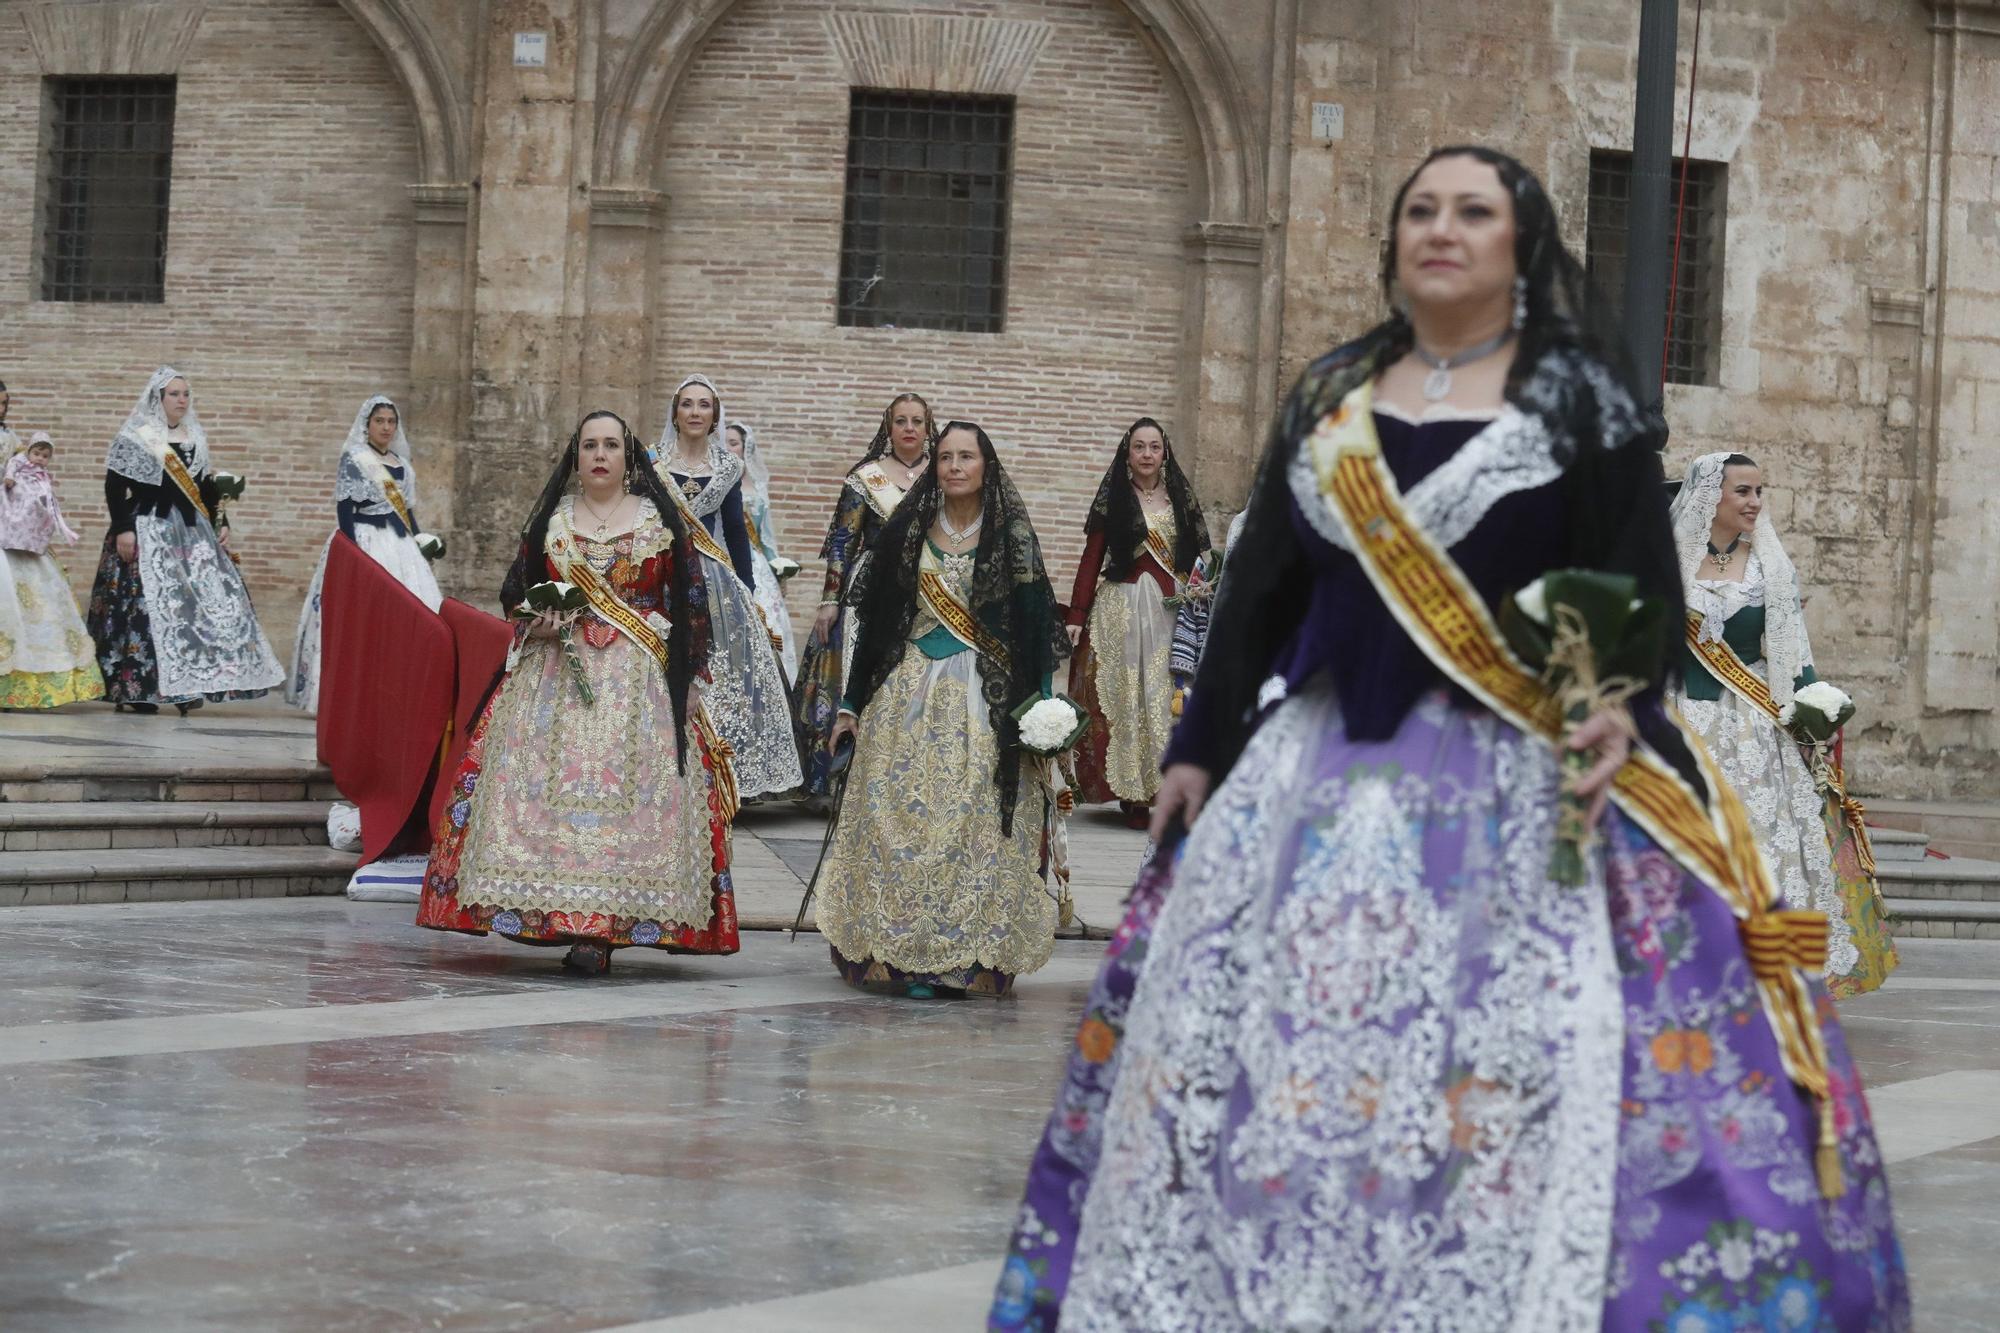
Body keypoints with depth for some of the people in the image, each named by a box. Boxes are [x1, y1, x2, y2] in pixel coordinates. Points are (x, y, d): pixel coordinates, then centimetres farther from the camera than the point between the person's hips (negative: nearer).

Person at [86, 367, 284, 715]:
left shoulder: (196, 438, 15)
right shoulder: (135, 437, -3)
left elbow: (208, 487, 20)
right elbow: (114, 488, -7)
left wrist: (221, 525, 12)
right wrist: (122, 529, -15)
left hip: (192, 532, 6)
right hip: (148, 532, -6)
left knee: (204, 601, -4)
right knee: (147, 604, -10)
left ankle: (187, 683, -2)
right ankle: (138, 689, -6)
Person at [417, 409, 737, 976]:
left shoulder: (660, 520, 7)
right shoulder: (551, 519, 12)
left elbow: (689, 604, 6)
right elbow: (515, 595, 15)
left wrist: (687, 676, -1)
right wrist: (538, 625, -6)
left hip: (639, 682, -2)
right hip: (557, 672, 2)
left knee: (627, 796, -11)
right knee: (546, 790, -10)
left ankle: (600, 932, -11)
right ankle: (555, 915, -6)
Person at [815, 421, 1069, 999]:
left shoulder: (1010, 537, 4)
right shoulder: (907, 531, 8)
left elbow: (1034, 626, 1)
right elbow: (875, 620, 10)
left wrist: (1038, 708, -7)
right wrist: (853, 704, 9)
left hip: (984, 705, -1)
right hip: (909, 694, 2)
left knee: (976, 824, -4)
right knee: (902, 820, -3)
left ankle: (973, 960, 1)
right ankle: (907, 956, 1)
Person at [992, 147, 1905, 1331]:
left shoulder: (1580, 396, 2)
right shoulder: (1328, 400, 14)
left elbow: (1641, 580, -3)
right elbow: (1264, 586, 16)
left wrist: (1628, 705, -22)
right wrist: (1202, 746, 12)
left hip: (1524, 773, -4)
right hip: (1329, 762, 4)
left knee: (1537, 1067, -15)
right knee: (1251, 1048, 1)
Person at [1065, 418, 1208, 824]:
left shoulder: (1180, 498, 11)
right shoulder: (1113, 499, 1)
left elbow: (1195, 556, 16)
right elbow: (1091, 560, -2)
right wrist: (1077, 616, -8)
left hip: (1169, 610, 3)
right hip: (1120, 608, -3)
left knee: (1166, 696, 0)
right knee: (1123, 696, -3)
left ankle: (1162, 784, 5)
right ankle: (1131, 794, 1)